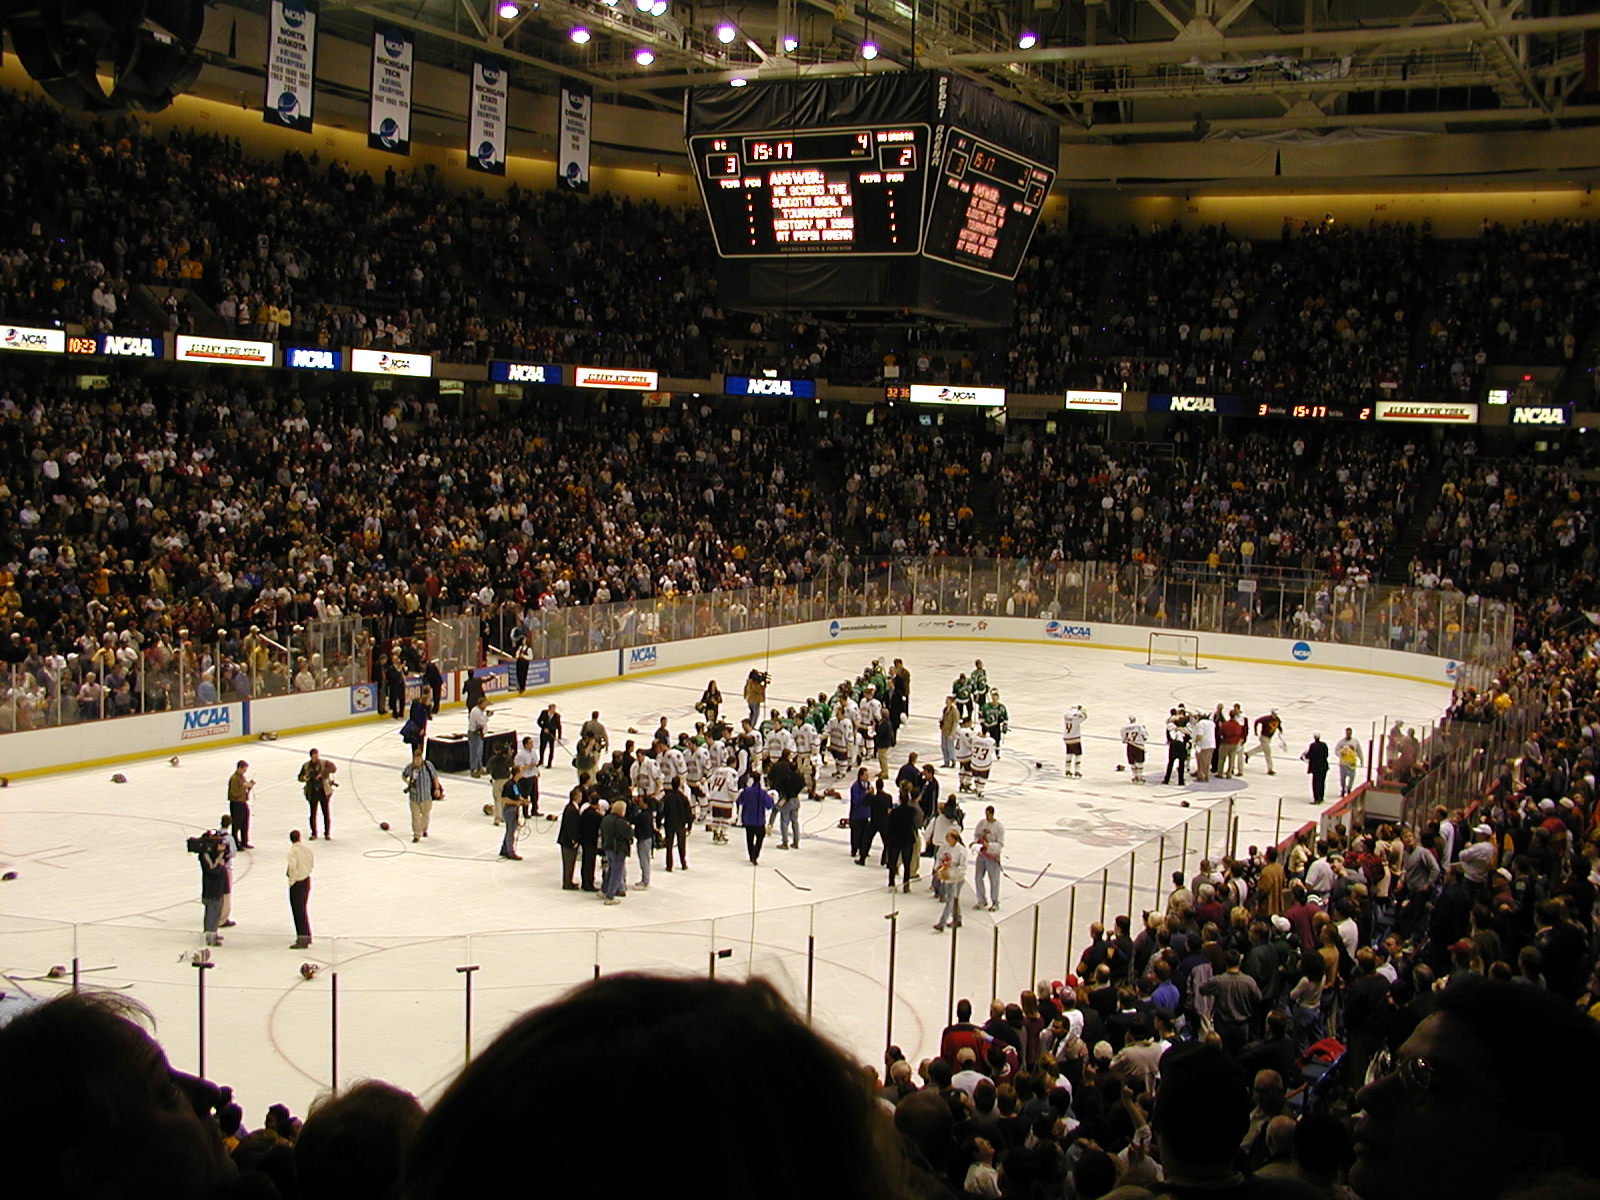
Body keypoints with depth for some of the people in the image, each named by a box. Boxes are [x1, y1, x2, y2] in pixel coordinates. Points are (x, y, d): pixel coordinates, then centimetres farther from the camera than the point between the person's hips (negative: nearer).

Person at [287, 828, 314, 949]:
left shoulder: (292, 851, -20)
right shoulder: (307, 848, 3)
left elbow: (292, 868, -27)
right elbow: (313, 863, 11)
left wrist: (291, 881, -15)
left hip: (297, 883, -8)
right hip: (307, 880, 8)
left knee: (298, 912, -1)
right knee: (303, 910, 21)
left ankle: (302, 940, 2)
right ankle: (307, 936, 29)